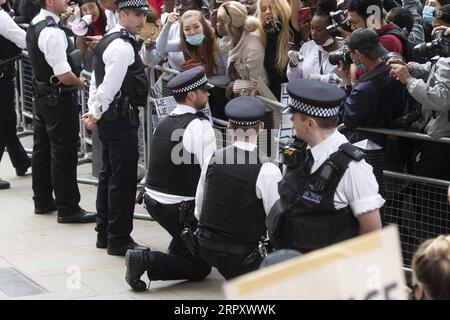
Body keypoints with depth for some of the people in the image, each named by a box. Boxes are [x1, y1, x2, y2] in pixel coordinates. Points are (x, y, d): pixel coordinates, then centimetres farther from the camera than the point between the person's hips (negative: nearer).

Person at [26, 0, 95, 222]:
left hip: (41, 95, 10)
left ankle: (42, 201, 28)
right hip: (59, 100, -10)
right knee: (64, 154, -3)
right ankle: (68, 209, 4)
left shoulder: (34, 25, 8)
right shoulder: (53, 32, -23)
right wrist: (81, 83, -7)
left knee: (42, 149, 17)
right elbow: (64, 75, -25)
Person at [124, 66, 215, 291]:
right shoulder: (200, 126, -16)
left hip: (153, 201, 8)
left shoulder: (164, 124, 8)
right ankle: (145, 260, -12)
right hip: (180, 210, -8)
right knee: (200, 268, 6)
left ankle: (175, 252, 24)